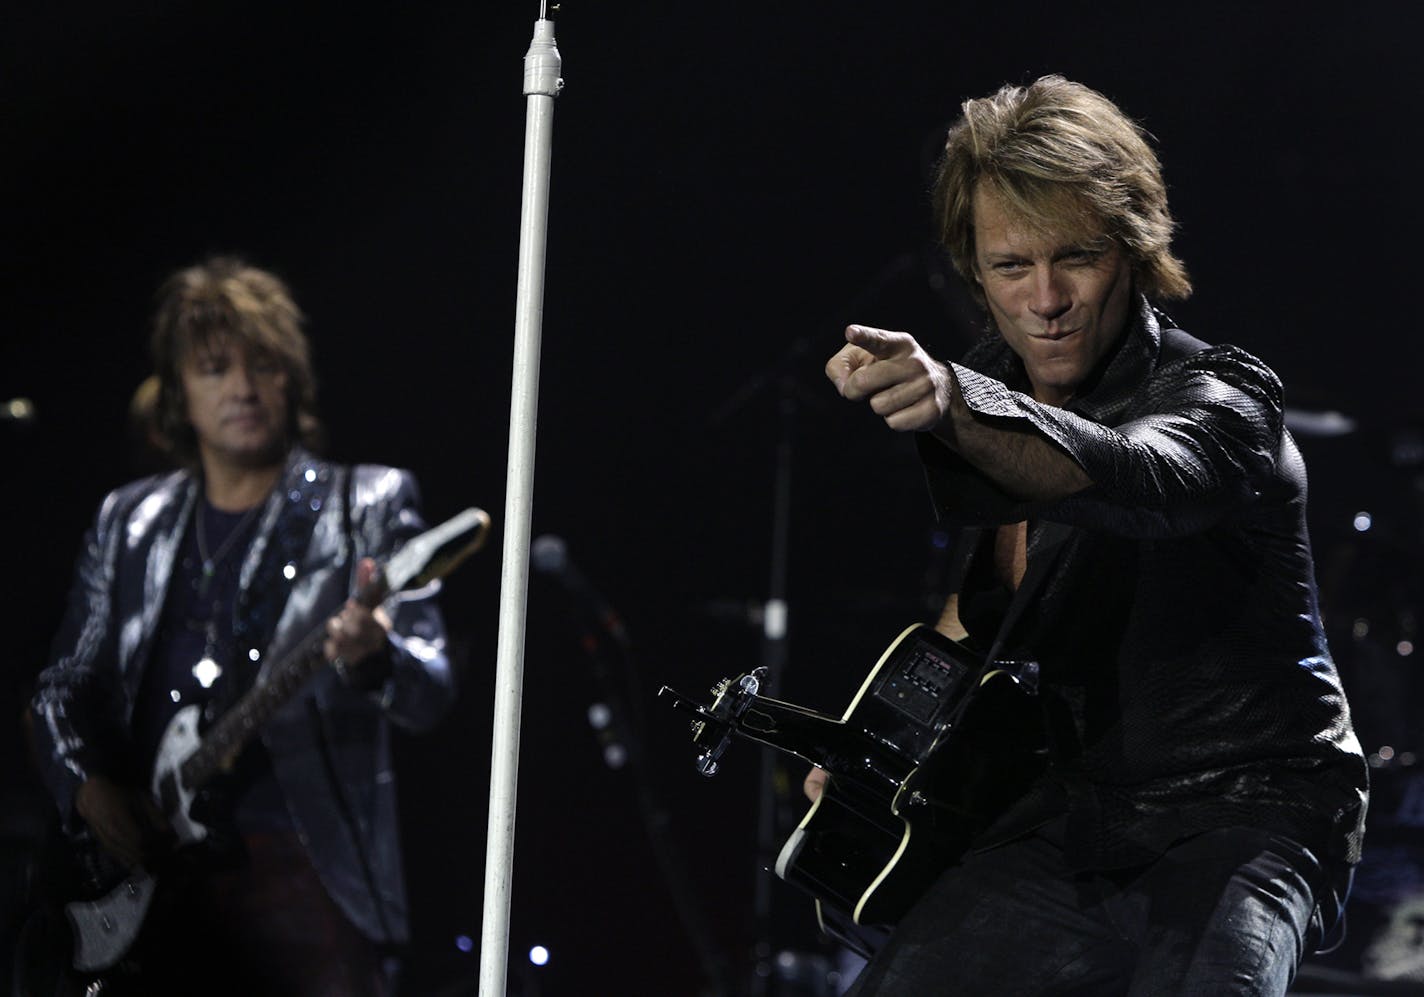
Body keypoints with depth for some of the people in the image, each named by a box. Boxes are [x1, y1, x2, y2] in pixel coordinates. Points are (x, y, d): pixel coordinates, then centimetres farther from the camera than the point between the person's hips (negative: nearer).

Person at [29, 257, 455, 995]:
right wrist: (87, 788, -1)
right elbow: (61, 687, 20)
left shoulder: (368, 506, 5)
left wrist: (371, 657, -27)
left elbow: (430, 693, -4)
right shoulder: (128, 521, 16)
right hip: (149, 874, 3)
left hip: (307, 870, -3)